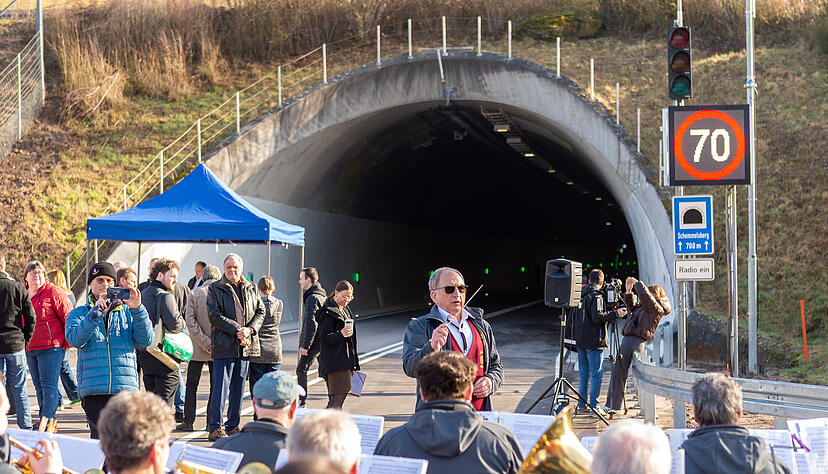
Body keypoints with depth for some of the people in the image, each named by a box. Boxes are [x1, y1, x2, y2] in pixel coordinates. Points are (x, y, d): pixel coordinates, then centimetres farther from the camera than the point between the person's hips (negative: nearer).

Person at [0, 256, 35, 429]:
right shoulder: (18, 288, -3)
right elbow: (31, 318, -2)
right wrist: (25, 340, 8)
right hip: (15, 345, 1)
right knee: (19, 389, 10)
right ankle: (26, 426, 12)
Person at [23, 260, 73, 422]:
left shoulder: (53, 292, -6)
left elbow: (68, 317, -6)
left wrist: (67, 343, -6)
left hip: (50, 348, -7)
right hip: (29, 349, 7)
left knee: (49, 385, -8)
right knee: (38, 385, 11)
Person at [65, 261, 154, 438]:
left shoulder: (127, 312, 16)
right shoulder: (78, 314, 13)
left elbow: (145, 341, 2)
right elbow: (75, 339, -7)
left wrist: (137, 309, -9)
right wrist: (96, 312, -15)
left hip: (125, 387, 1)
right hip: (93, 389, -1)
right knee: (100, 437, -8)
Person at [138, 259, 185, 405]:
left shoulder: (142, 294, 14)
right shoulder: (165, 296, -11)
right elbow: (173, 323, -23)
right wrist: (182, 324, -3)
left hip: (144, 354, 8)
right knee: (165, 401, -6)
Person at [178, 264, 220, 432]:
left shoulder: (195, 294, -4)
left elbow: (190, 320, -12)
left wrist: (204, 342, -12)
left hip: (198, 348, 0)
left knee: (191, 385, 9)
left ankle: (188, 421, 7)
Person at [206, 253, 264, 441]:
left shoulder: (250, 288, 13)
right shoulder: (215, 289, 0)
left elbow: (260, 311, 12)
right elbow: (214, 315, -9)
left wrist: (249, 329, -7)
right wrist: (236, 330, -17)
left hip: (245, 345, 5)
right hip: (224, 346, -5)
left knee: (238, 387, 10)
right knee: (220, 387, -6)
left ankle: (233, 426, 18)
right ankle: (215, 428, -1)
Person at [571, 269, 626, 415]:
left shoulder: (580, 295, 11)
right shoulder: (596, 296, -12)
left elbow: (572, 315, 17)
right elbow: (597, 317, -21)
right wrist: (615, 314, -16)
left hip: (580, 341, 8)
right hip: (594, 341, -8)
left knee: (583, 373, 13)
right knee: (596, 373, -4)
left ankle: (582, 404, 15)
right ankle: (594, 406, -7)